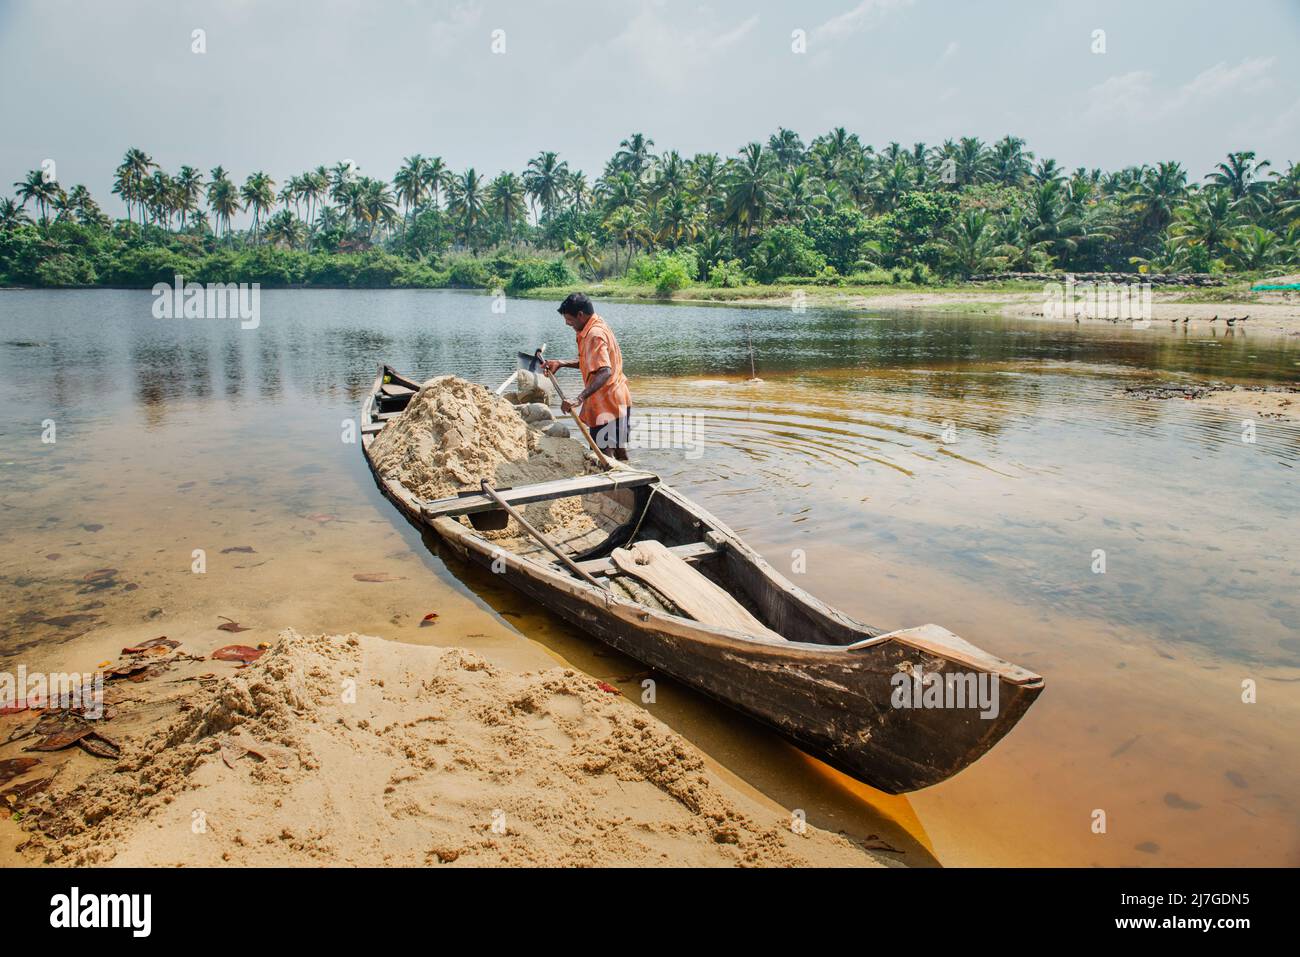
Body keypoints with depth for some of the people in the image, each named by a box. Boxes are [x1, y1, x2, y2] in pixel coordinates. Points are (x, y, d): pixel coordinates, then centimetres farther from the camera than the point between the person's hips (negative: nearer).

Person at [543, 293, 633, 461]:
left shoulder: (594, 335, -22)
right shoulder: (598, 327, 11)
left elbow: (605, 372, -35)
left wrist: (580, 398, -43)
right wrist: (560, 363, 9)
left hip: (607, 402, -11)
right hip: (617, 399, 11)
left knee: (605, 453, -8)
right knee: (618, 449, 19)